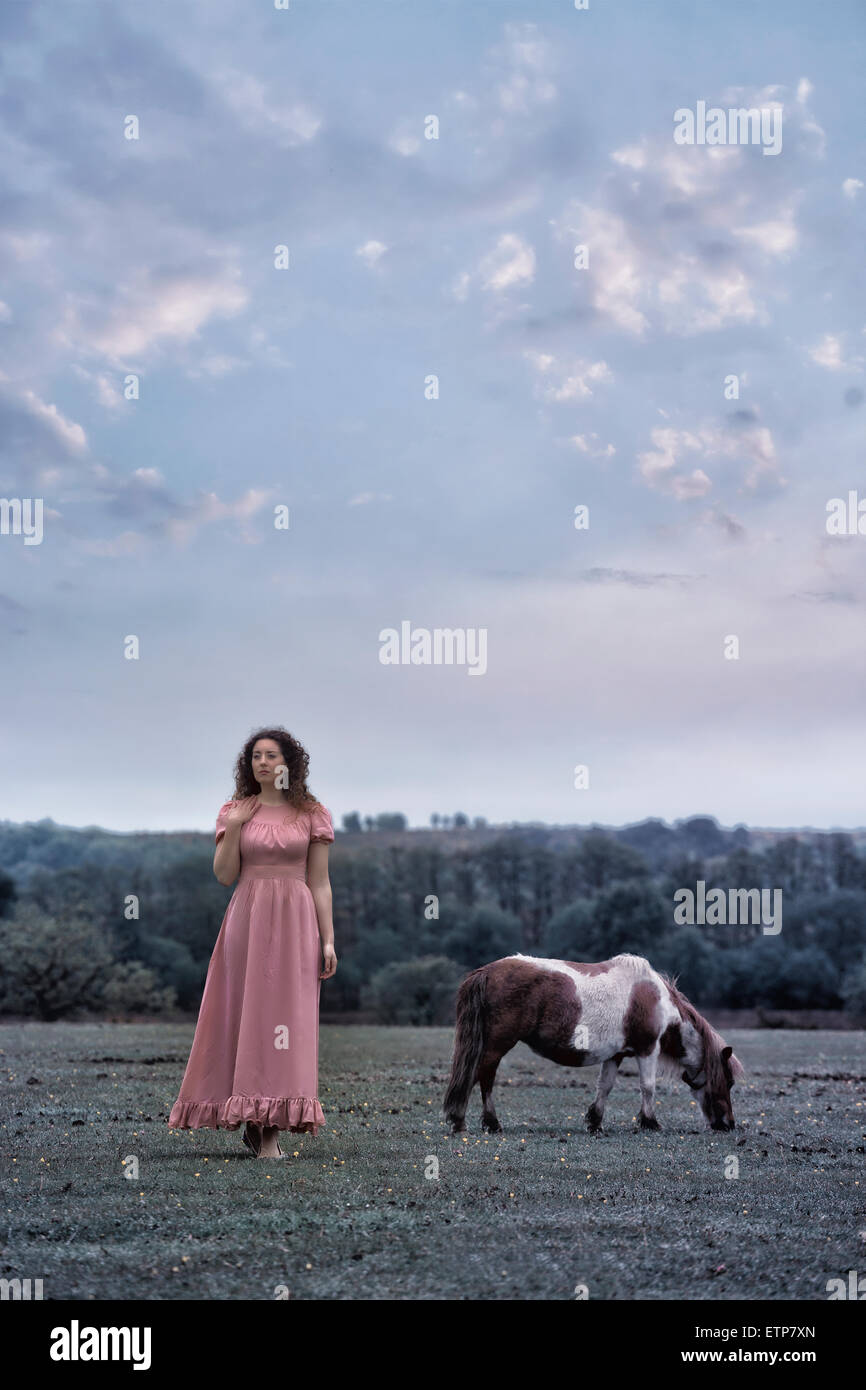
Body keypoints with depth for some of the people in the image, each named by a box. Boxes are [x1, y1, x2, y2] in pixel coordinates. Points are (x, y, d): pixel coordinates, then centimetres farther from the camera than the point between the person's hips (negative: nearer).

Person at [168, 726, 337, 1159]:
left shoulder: (311, 814, 6)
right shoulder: (235, 812, 9)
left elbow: (320, 883, 5)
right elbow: (224, 875, 2)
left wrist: (328, 939, -1)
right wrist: (233, 827, -8)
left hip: (295, 921, -1)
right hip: (248, 919, 1)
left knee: (285, 1013, -4)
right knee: (245, 1012, -1)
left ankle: (270, 1127, -3)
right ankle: (251, 1120, 4)